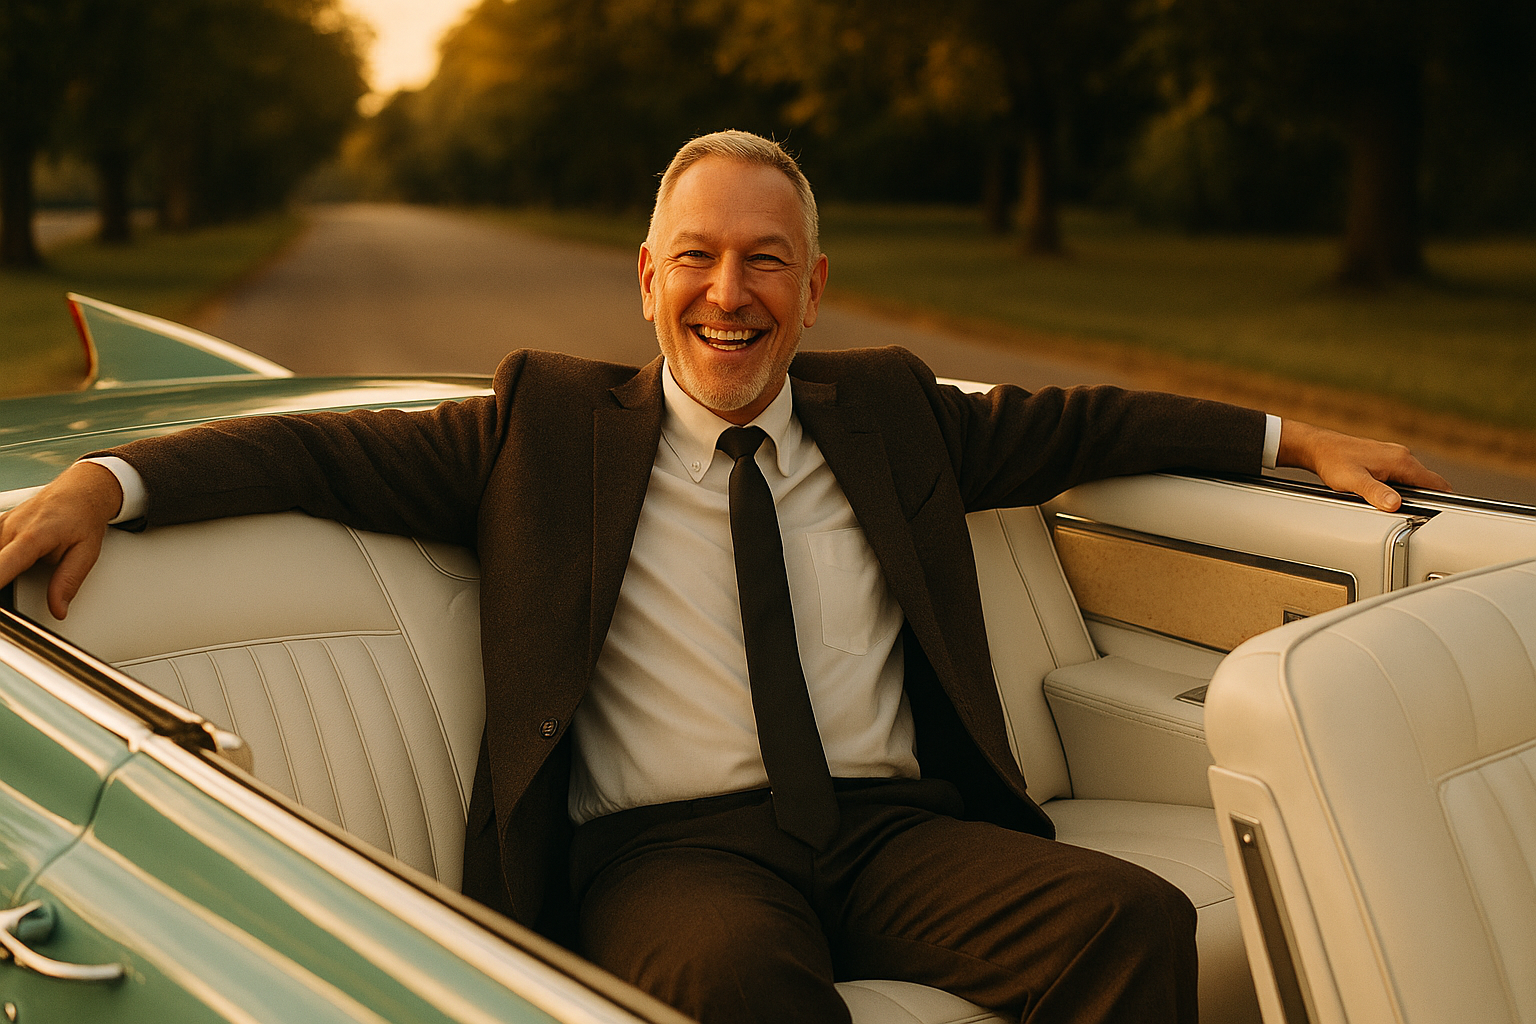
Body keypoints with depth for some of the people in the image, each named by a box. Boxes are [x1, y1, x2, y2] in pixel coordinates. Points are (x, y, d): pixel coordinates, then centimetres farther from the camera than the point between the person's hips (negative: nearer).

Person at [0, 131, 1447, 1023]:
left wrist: (1296, 442, 24)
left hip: (894, 828, 4)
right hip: (671, 846, -3)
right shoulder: (553, 423, 11)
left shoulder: (887, 411, 20)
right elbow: (325, 452, 6)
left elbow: (1076, 424, 27)